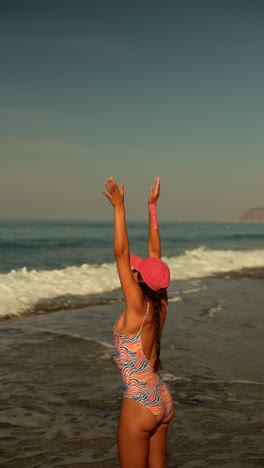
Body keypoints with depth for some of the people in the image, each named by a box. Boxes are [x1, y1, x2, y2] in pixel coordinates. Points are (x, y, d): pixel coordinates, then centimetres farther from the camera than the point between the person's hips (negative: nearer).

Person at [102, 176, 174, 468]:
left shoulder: (138, 307, -19)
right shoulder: (159, 306, -1)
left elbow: (121, 253, -23)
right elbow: (155, 251, 6)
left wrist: (119, 209, -22)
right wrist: (152, 208, 10)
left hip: (139, 405, -8)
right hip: (162, 401, 8)